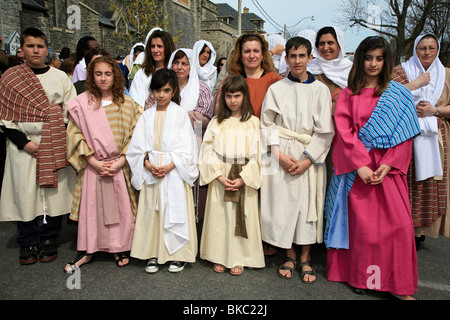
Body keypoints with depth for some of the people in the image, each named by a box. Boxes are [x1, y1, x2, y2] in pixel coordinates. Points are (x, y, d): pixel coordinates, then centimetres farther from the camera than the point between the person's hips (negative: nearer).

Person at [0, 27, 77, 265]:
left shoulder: (60, 77, 7)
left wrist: (59, 138, -7)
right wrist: (23, 142, -10)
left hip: (55, 147, 0)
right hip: (24, 146, 0)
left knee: (53, 192, 4)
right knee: (25, 194, 2)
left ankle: (49, 240, 20)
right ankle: (28, 244, 19)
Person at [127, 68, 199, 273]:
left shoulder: (180, 114, 0)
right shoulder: (147, 115, 10)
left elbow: (187, 148, -5)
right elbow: (138, 146, 6)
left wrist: (169, 166, -16)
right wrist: (148, 164, -11)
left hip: (175, 172, -3)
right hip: (151, 172, 3)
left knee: (176, 211, 0)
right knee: (152, 212, 5)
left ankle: (178, 255, 13)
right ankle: (153, 254, 18)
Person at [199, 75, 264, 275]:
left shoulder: (253, 122, 2)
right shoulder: (216, 122, 7)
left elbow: (257, 154, -4)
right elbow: (208, 152, 0)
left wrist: (242, 178, -14)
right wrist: (220, 176, -12)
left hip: (245, 179, -1)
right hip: (220, 179, 2)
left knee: (241, 218, 3)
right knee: (219, 216, 6)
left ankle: (239, 259, 17)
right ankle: (219, 257, 20)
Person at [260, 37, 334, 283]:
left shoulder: (320, 90, 4)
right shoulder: (276, 89, 6)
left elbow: (325, 130, -1)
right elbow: (267, 124, 2)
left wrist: (307, 160, -10)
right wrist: (280, 154, -10)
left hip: (310, 156, 0)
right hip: (282, 156, 1)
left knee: (308, 203, 1)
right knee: (282, 202, 1)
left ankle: (305, 258, 17)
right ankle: (290, 255, 19)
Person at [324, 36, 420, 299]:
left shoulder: (400, 94, 9)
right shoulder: (349, 94, 8)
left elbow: (404, 135, 3)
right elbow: (344, 131, 0)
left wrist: (386, 166, -10)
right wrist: (360, 165, -12)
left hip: (388, 168, 1)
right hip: (356, 166, 0)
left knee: (398, 223, -5)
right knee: (362, 223, 0)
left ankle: (398, 284, 9)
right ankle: (360, 276, 14)